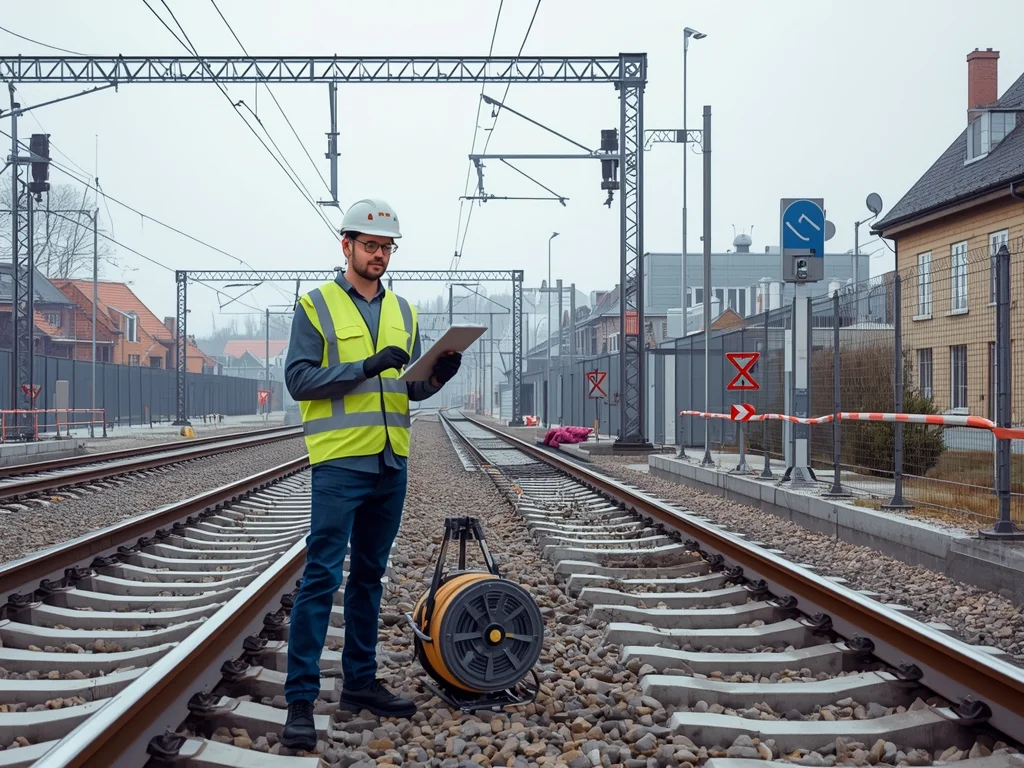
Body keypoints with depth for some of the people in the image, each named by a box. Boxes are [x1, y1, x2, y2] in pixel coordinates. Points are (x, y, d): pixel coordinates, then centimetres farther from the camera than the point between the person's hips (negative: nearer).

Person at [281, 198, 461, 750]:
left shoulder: (403, 311, 14)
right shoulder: (316, 305, -3)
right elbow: (298, 379, -11)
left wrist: (438, 374, -6)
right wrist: (366, 366, -20)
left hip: (391, 464, 6)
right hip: (339, 463, -6)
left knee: (369, 577, 14)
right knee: (321, 578, -8)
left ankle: (361, 681, 24)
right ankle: (300, 699, -4)